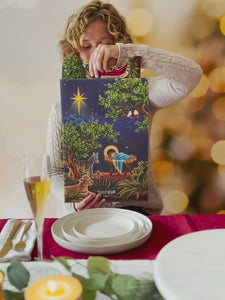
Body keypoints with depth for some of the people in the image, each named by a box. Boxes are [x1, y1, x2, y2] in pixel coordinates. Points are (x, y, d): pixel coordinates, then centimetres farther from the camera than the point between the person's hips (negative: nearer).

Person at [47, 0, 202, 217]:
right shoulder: (61, 111, 2)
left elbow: (191, 75, -20)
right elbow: (55, 172, 6)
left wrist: (124, 52, -28)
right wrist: (73, 203, -16)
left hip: (136, 208, -2)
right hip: (81, 214, 2)